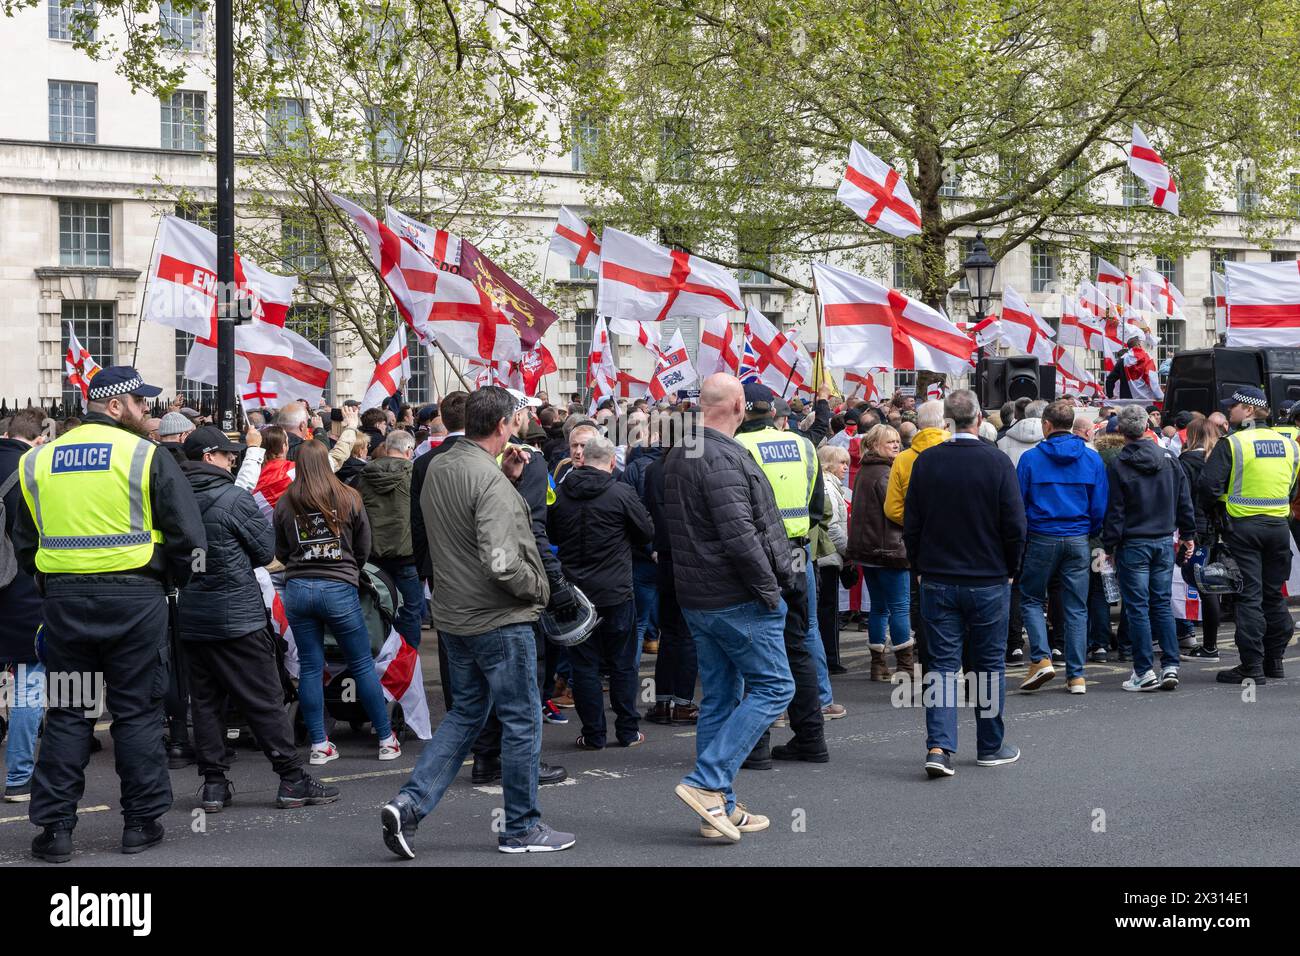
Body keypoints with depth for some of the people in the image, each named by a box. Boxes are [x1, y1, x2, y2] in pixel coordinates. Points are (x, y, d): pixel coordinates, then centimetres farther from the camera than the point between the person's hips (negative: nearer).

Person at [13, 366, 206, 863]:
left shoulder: (38, 462, 9)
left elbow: (24, 544, 14)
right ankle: (142, 821, 12)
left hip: (63, 597, 3)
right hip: (134, 596, -3)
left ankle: (55, 826, 9)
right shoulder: (145, 456, -6)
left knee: (66, 714, 10)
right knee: (137, 711, 6)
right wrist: (172, 579, 9)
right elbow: (187, 537, -7)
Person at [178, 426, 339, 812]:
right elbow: (266, 550, -4)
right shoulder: (234, 498, -12)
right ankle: (292, 780, 3)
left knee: (205, 702, 10)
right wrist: (263, 517, 13)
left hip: (192, 616, 6)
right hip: (238, 616, -6)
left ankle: (213, 783, 10)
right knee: (265, 701, 0)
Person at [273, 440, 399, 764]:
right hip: (339, 589, -2)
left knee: (310, 668, 8)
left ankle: (319, 746, 10)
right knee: (362, 666, 6)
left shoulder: (284, 503, 1)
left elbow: (280, 552, 11)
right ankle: (387, 740, 12)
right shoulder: (349, 498, -2)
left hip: (297, 589, 2)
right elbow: (364, 548, 8)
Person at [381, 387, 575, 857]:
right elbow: (501, 562, -28)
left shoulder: (437, 468, 5)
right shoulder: (490, 479, -22)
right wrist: (539, 588, -11)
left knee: (464, 713, 19)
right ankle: (522, 829, 16)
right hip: (499, 621, -8)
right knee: (522, 721, 6)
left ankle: (409, 803, 8)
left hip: (453, 618, 8)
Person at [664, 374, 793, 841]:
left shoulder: (677, 457, 13)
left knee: (719, 697, 13)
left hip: (696, 597, 9)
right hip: (737, 600, -9)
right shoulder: (723, 458, -18)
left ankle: (721, 809, 16)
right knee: (773, 688, -1)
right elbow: (739, 535, -25)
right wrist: (769, 589, -15)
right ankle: (708, 782, -9)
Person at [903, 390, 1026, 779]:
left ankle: (938, 747, -7)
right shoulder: (997, 462, -10)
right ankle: (991, 747, 21)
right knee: (989, 664, 11)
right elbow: (1015, 526, -8)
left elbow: (911, 524, 1)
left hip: (937, 581, 2)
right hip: (988, 581, -2)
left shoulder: (926, 462, -3)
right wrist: (1009, 568, 7)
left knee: (943, 663, 5)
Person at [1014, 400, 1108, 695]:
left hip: (1041, 538, -2)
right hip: (1079, 541, 3)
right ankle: (1076, 676, 7)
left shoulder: (1030, 457, -5)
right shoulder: (1092, 458, 3)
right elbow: (1099, 507, 3)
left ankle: (1041, 659, -5)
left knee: (1032, 599, 12)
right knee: (1076, 608, 7)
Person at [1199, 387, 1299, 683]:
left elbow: (1209, 485, -15)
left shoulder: (1232, 444, -11)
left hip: (1242, 526, -5)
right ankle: (1274, 659, 22)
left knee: (1249, 596, -3)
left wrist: (1228, 497, 4)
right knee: (1274, 594, 15)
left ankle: (1252, 666, -4)